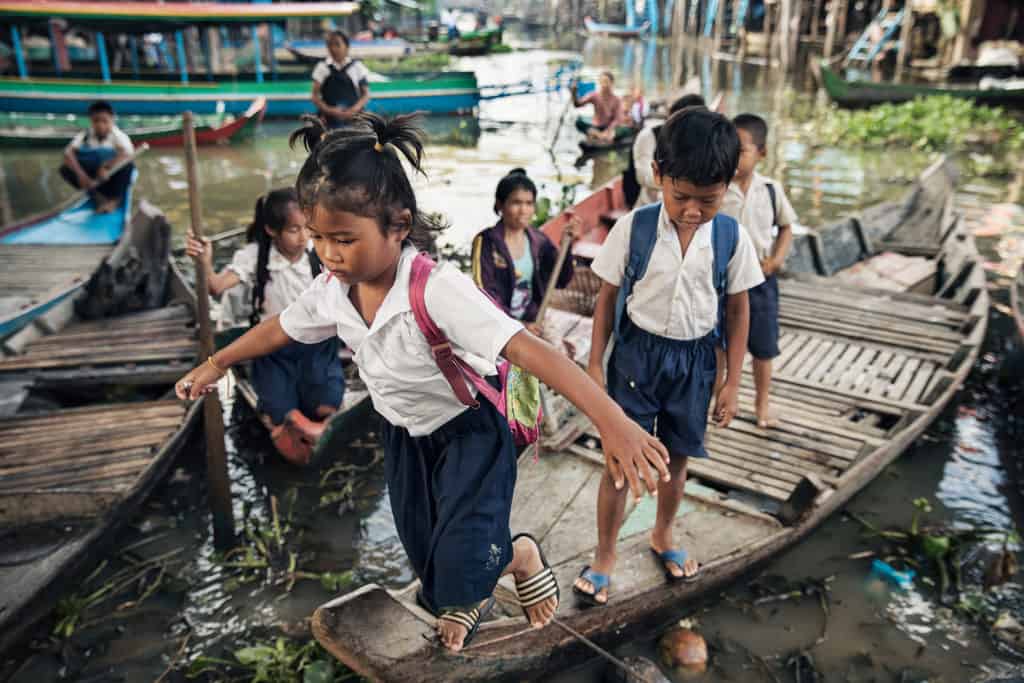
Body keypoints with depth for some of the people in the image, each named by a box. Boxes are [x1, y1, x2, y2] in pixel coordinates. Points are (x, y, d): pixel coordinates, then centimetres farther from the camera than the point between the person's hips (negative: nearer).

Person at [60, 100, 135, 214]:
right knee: (65, 169, -18)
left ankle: (114, 198, -16)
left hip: (113, 179, -3)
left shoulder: (119, 136, -12)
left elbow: (128, 154, -32)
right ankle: (98, 195, -19)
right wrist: (80, 174, -35)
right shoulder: (84, 136, -5)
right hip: (93, 179, 3)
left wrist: (106, 167, -44)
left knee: (128, 166, -32)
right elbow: (68, 153, -18)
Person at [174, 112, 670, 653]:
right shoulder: (332, 290, -14)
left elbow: (527, 349, -45)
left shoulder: (438, 289, -35)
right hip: (404, 434, 7)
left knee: (462, 564, -17)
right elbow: (281, 327, 8)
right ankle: (468, 602, 53)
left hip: (469, 430, -6)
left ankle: (521, 555, 19)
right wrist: (216, 363, 23)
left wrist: (611, 422, -54)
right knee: (425, 554, 20)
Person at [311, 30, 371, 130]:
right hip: (329, 120, 0)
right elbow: (315, 95, 3)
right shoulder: (322, 68, 6)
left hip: (353, 119, 0)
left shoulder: (357, 67, 5)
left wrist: (354, 110, -13)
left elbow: (366, 94, 5)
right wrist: (328, 110, -15)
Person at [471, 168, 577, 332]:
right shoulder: (486, 242, -7)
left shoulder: (538, 240, 5)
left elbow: (560, 281, 1)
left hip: (532, 323, 4)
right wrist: (517, 325, -19)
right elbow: (486, 294, -12)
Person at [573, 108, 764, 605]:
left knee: (677, 457, 17)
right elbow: (607, 298, -4)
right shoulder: (632, 228, -13)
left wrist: (732, 382, 2)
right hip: (638, 353, -2)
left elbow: (737, 311, 1)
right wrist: (595, 364, -2)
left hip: (695, 359, 2)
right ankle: (604, 556, 23)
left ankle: (663, 536, 43)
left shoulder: (732, 238, -8)